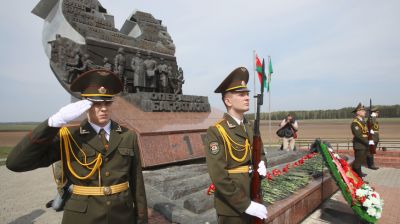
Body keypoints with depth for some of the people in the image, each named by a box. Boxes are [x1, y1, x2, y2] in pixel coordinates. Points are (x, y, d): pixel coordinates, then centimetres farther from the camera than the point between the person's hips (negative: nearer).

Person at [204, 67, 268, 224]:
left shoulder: (251, 128, 4)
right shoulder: (216, 132, -18)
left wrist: (262, 165, -6)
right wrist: (245, 204, -20)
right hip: (232, 207, -6)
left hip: (254, 202, 7)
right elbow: (219, 176, -22)